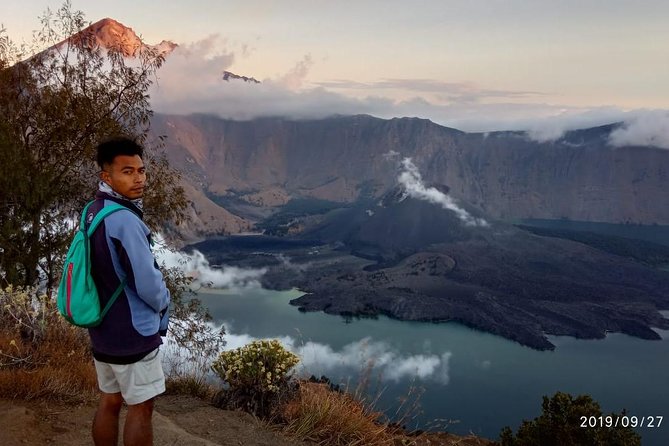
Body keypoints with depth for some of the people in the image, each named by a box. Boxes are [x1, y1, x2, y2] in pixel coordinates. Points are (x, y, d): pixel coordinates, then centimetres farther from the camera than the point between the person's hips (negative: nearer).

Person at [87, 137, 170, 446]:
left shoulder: (93, 212, 4)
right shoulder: (124, 220, -25)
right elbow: (148, 284, -23)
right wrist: (163, 305, -3)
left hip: (103, 328, 9)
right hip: (133, 333, -9)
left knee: (109, 401, 18)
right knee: (141, 408, 5)